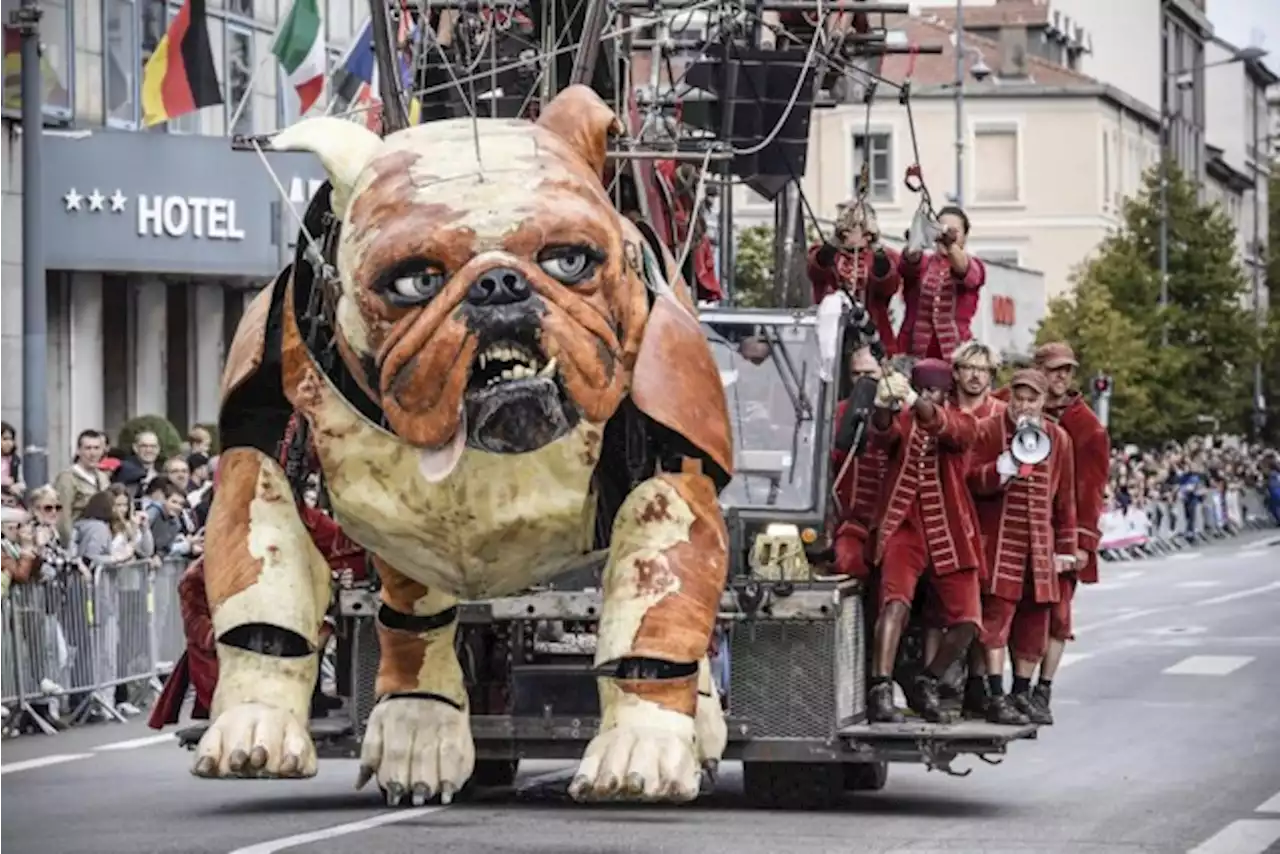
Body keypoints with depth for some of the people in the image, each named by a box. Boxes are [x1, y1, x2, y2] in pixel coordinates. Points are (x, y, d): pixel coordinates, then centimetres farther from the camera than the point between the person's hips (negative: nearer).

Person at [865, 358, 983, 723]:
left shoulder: (962, 423, 4)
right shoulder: (901, 420, 5)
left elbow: (946, 428, -21)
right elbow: (882, 434, -20)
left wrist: (913, 401, -41)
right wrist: (884, 406, -44)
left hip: (951, 533, 2)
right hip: (905, 528, -2)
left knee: (966, 621, -4)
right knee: (895, 601, -24)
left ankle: (926, 685, 19)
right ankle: (881, 690, -30)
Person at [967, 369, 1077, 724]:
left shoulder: (1058, 439, 12)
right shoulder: (988, 431, 1)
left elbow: (1065, 498, 15)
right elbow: (971, 480, -6)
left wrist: (1065, 547, 13)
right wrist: (1003, 469, -24)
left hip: (1039, 543, 4)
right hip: (997, 539, -4)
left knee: (1036, 618, 5)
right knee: (996, 614, -11)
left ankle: (1022, 692, 15)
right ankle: (994, 696, -13)